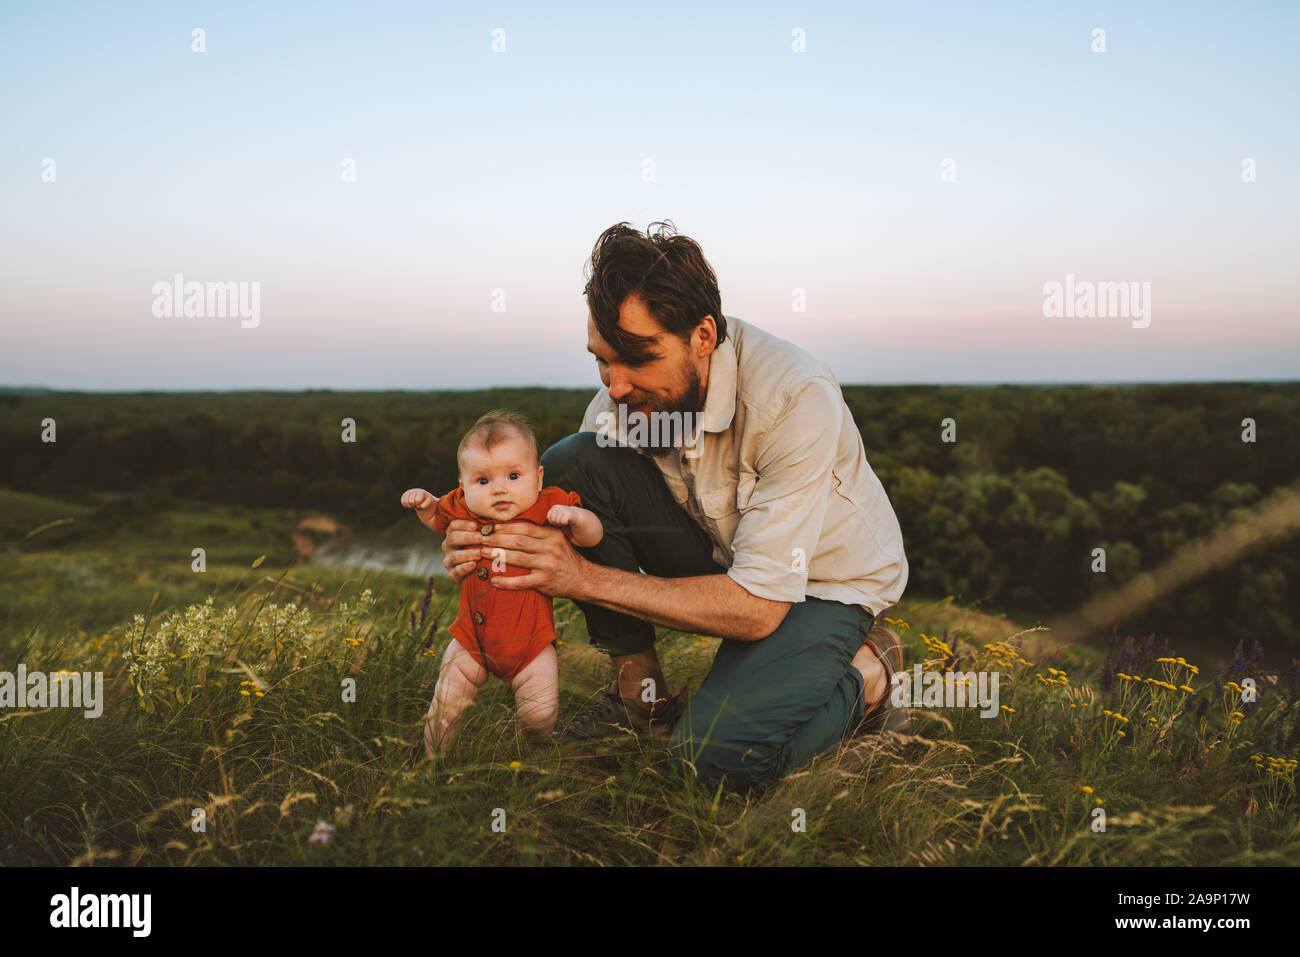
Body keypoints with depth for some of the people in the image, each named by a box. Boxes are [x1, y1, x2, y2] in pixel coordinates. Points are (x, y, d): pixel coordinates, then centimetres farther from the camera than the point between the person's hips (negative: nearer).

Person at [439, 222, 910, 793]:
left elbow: (758, 607, -32)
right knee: (571, 464, -18)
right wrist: (493, 548, -29)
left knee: (717, 751, -30)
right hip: (723, 556, 6)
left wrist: (587, 578, -35)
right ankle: (642, 697, -5)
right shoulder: (627, 392, -15)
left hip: (825, 583, -5)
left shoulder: (796, 398, -32)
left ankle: (867, 672, 0)